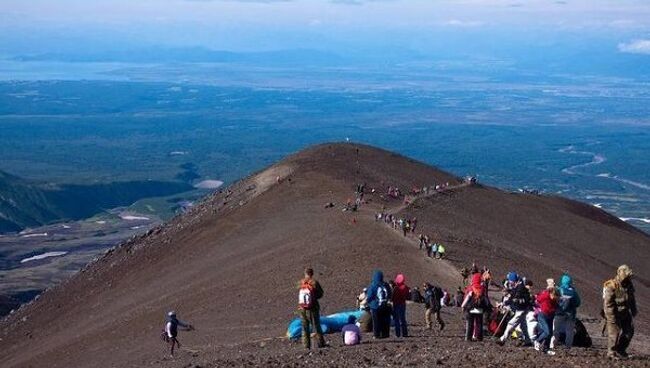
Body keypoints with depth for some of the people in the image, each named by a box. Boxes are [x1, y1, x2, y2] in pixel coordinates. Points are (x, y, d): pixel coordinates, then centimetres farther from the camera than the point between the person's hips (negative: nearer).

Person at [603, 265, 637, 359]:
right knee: (614, 333, -4)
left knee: (629, 331, 8)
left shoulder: (629, 285, 2)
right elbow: (608, 304, -21)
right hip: (614, 314, -7)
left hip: (625, 313, 7)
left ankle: (620, 350, 24)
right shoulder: (611, 287, -21)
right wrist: (612, 318, -23)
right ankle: (611, 352, 11)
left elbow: (632, 299, 18)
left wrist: (634, 311, 18)